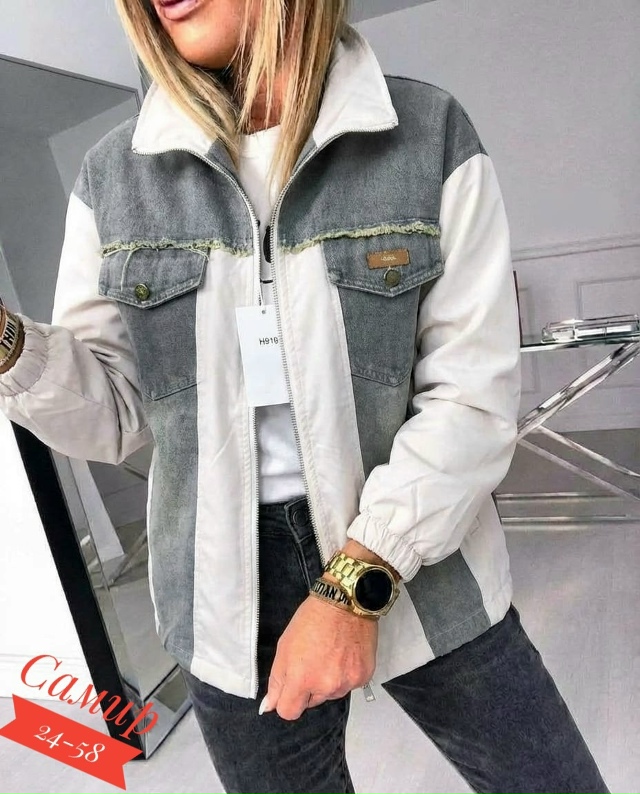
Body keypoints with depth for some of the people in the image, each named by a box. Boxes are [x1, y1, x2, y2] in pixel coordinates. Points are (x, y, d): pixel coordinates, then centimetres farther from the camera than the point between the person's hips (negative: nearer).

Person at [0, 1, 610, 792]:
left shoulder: (430, 135, -7)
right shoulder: (113, 173, -1)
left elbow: (473, 395, -11)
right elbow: (114, 411, 1)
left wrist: (357, 585, -16)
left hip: (423, 569, 0)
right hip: (229, 595, 2)